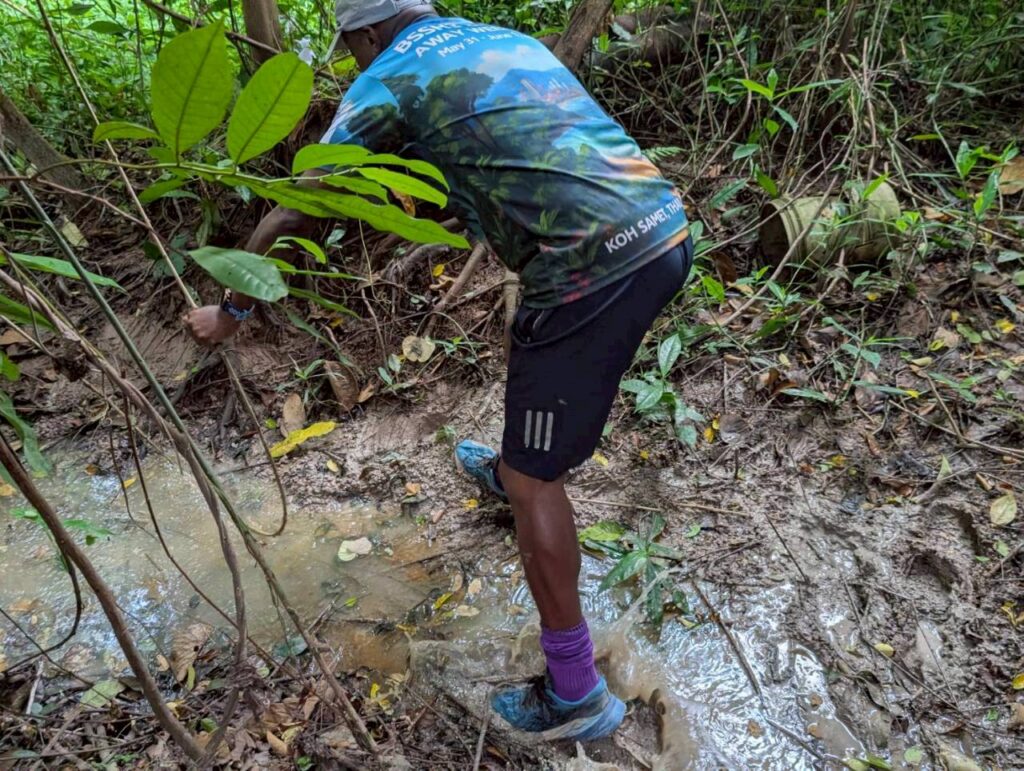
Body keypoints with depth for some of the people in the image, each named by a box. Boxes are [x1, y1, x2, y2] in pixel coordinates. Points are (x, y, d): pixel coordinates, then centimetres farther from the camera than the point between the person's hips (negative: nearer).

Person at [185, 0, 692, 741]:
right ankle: (514, 466, 61)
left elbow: (292, 216, 7)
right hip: (665, 229, 9)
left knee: (533, 478, 5)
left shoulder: (389, 78, 6)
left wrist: (230, 310, 21)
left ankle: (576, 693, 17)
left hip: (594, 268, -8)